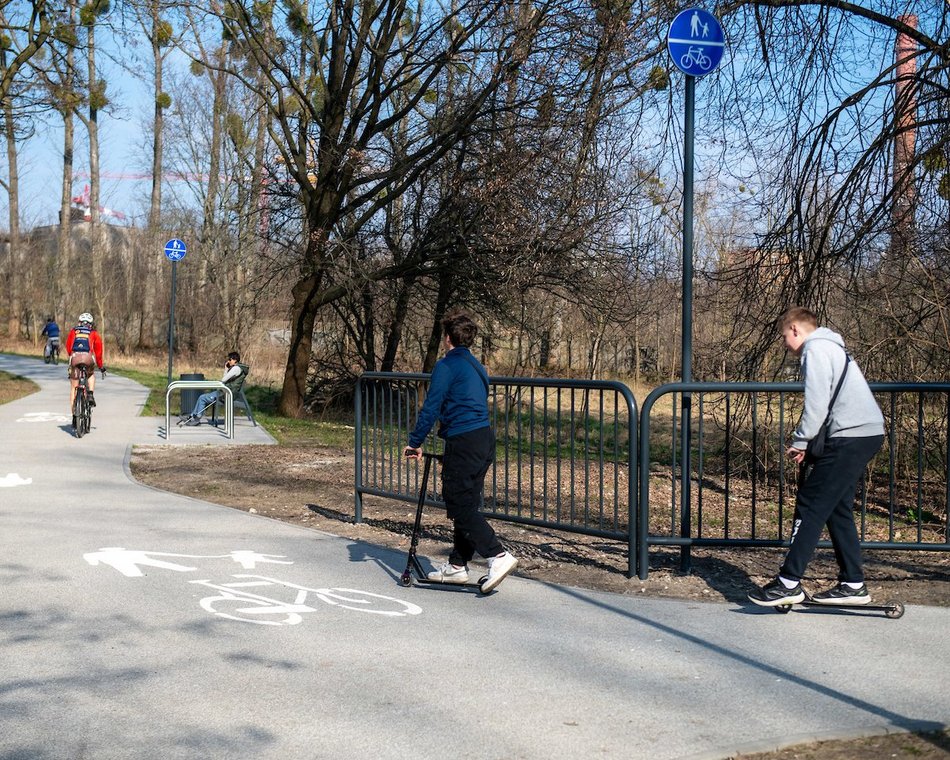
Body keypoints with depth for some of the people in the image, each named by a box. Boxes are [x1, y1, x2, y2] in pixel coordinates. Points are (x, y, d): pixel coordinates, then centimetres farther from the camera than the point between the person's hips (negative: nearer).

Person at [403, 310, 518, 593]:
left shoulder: (447, 365, -8)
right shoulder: (476, 366, 19)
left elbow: (431, 407, -11)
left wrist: (415, 442, -1)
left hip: (464, 442, -9)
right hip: (485, 438, 9)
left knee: (459, 505, -6)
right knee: (466, 504, 14)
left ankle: (498, 556, -16)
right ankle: (457, 565, 20)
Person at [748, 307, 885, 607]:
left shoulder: (815, 349, -7)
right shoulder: (830, 347, 25)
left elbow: (817, 403, -16)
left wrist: (799, 442, -9)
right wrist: (807, 443, 13)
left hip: (850, 436, -10)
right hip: (867, 433, 10)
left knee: (810, 506, -8)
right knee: (837, 509, 14)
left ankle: (789, 583, -8)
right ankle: (853, 584, 16)